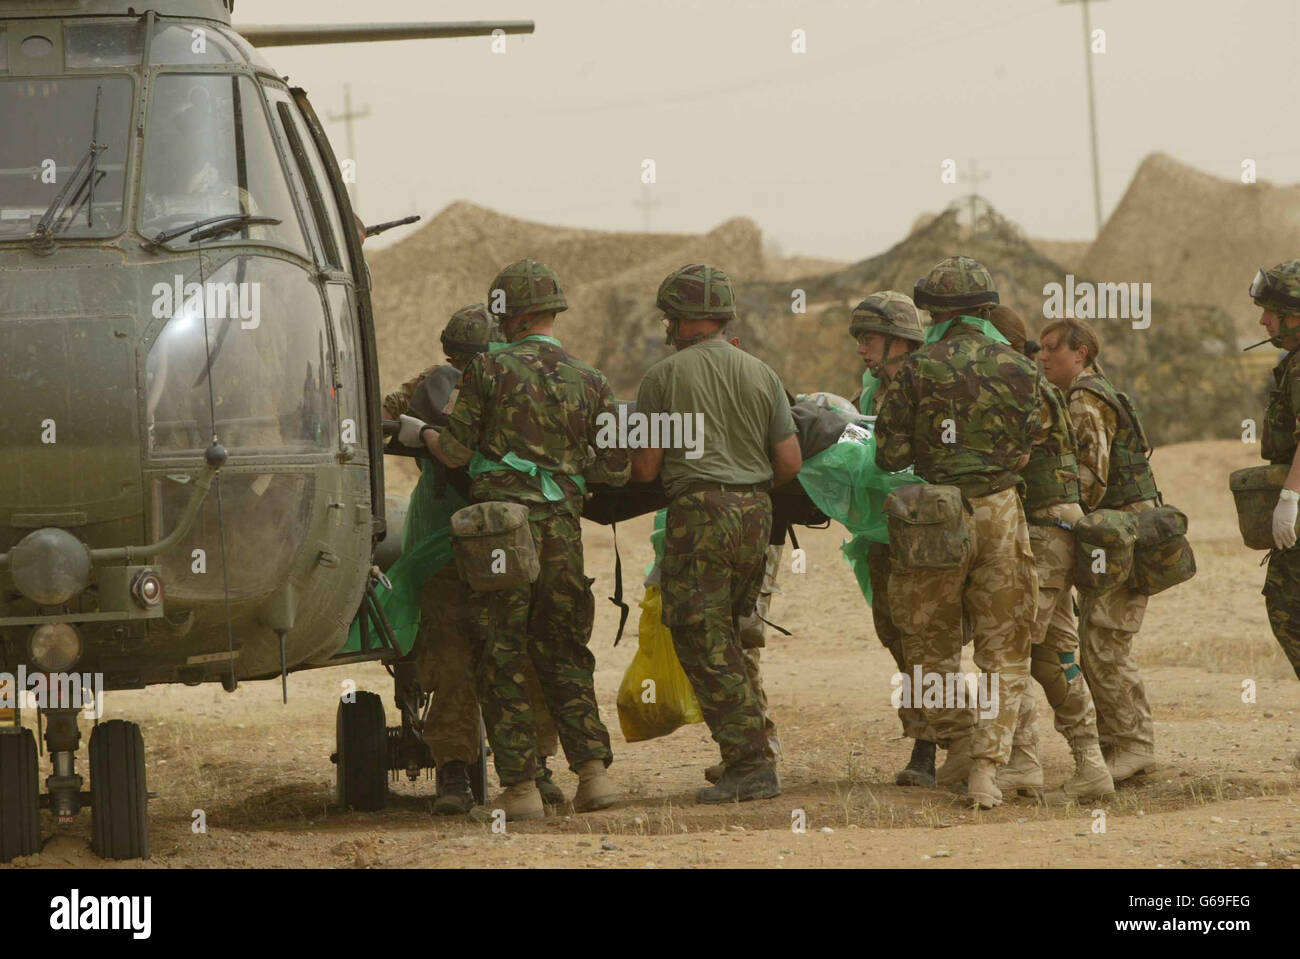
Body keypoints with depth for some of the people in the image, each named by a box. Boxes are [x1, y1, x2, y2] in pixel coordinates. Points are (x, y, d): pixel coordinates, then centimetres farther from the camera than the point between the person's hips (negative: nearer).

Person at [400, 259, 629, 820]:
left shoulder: (490, 369, -3)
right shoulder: (590, 383, 8)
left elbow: (455, 452, -2)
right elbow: (616, 469, 7)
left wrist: (419, 433, 17)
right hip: (561, 529, 3)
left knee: (500, 659, 2)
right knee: (564, 654, 15)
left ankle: (521, 787, -2)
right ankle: (593, 770, 2)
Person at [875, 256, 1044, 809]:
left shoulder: (916, 372, -7)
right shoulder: (1018, 370, 0)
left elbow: (891, 457, -6)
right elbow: (1032, 444, 6)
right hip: (1001, 514, 2)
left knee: (930, 640, 16)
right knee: (1003, 652, 6)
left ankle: (957, 743, 19)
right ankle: (986, 768, -5)